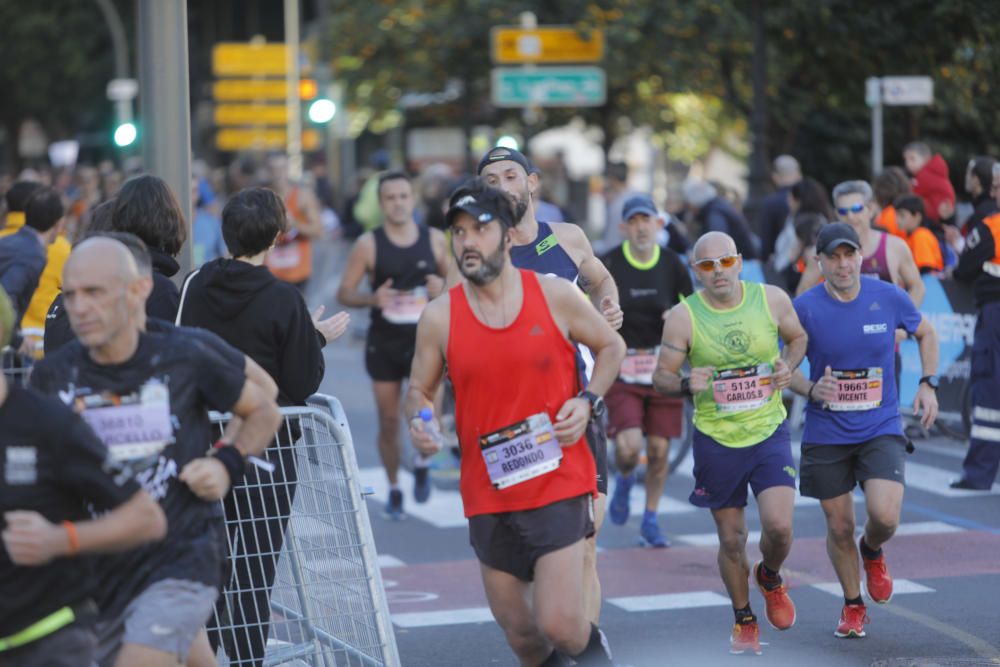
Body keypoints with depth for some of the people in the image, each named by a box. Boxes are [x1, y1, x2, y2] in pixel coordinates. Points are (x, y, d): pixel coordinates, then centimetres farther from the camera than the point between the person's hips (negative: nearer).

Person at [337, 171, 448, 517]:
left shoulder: (435, 240, 1)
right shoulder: (368, 245, -3)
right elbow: (344, 293, -3)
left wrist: (444, 288, -12)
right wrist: (372, 299, -22)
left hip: (426, 338, 0)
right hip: (384, 342, 0)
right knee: (389, 421, 4)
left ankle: (422, 463, 13)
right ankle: (394, 489, 23)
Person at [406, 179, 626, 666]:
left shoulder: (554, 296, -4)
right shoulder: (439, 317, -2)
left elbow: (611, 346, 12)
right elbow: (419, 390, 10)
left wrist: (587, 401, -5)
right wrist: (418, 421, -13)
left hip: (559, 484, -2)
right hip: (488, 493, 2)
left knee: (558, 624, -12)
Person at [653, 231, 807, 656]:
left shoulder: (772, 299, -6)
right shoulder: (682, 317, -10)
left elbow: (798, 337, 13)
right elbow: (661, 377, -4)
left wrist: (789, 365, -7)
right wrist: (686, 385, -25)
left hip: (769, 432, 0)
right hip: (716, 440, 0)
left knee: (779, 527, -14)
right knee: (731, 539, 8)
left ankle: (770, 578, 22)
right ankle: (743, 619, 31)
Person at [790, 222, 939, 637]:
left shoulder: (889, 298, -6)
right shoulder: (805, 308, -9)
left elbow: (925, 333, 14)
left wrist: (928, 383, 3)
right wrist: (810, 389, -18)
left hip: (881, 430, 0)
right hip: (826, 433, 0)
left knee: (885, 516, -18)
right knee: (839, 527, 7)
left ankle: (872, 552, 19)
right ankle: (853, 606, 31)